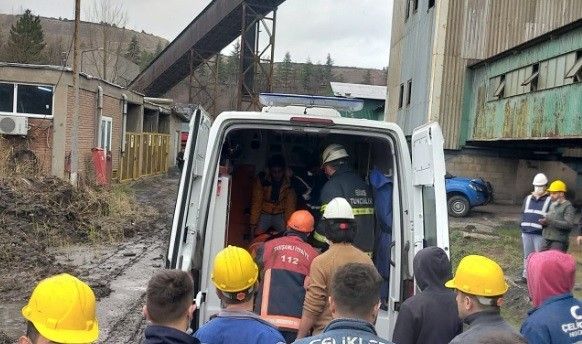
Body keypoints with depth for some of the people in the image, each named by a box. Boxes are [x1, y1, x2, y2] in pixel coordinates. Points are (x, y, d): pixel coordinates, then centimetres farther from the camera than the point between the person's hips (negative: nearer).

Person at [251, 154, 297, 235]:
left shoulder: (289, 183, -14)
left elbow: (290, 206, -16)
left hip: (280, 214, 1)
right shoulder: (262, 180, -16)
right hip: (264, 214, -1)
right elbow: (256, 203, -15)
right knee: (257, 234, -21)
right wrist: (253, 223, -18)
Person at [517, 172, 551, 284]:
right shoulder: (528, 199, 14)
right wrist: (523, 225, 11)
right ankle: (525, 276, 24)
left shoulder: (549, 200, -3)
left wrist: (545, 222, -16)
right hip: (526, 232, 5)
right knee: (527, 255, 15)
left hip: (540, 234, -5)